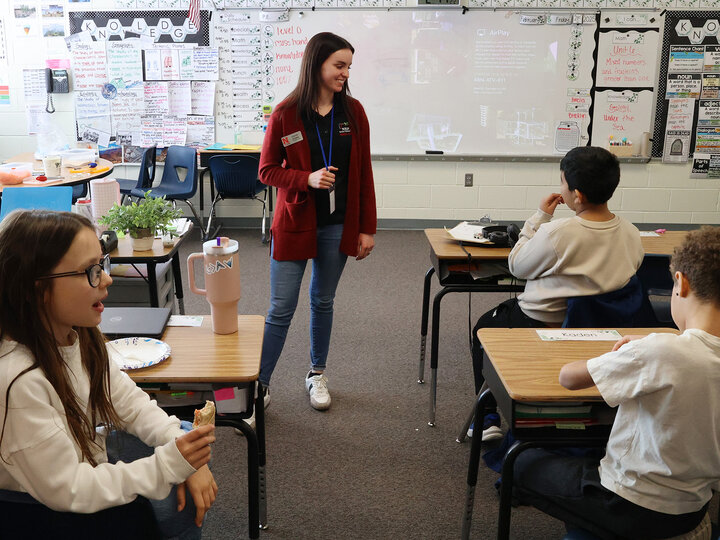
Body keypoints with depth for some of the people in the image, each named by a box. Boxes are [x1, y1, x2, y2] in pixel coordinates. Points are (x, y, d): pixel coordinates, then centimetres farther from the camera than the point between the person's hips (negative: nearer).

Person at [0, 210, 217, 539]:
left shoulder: (78, 335, -8)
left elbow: (129, 402, -1)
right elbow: (67, 491, -26)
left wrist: (186, 458, -15)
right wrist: (169, 464, -27)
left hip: (87, 462, 7)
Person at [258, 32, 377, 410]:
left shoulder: (353, 112, 1)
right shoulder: (286, 114, -7)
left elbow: (364, 173, 4)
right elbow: (267, 171, -2)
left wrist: (367, 228, 2)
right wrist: (307, 179, -20)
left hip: (338, 225, 3)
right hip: (294, 223, -3)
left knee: (323, 302, 15)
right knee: (281, 309, 0)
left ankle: (317, 374, 33)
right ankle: (259, 384, 13)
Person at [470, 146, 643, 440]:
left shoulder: (556, 234, -28)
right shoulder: (632, 235, -10)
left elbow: (517, 266, -11)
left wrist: (540, 217, -6)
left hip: (542, 328, -7)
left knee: (484, 327, 24)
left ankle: (489, 419, 26)